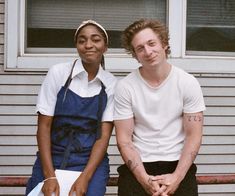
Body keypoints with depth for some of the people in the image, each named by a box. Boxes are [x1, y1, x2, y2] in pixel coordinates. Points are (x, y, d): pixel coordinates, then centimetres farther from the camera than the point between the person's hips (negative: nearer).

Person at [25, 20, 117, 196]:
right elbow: (44, 126, -5)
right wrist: (50, 176, -13)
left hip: (92, 162, 0)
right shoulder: (58, 73, -5)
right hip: (51, 160, 0)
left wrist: (85, 177, -15)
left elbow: (104, 135, -3)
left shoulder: (111, 84, -1)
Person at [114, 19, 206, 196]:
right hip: (138, 167, 0)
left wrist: (177, 177, -14)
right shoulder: (125, 87, -4)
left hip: (178, 165, 0)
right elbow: (124, 139, -4)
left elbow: (193, 136, -3)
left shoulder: (188, 83, -2)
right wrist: (145, 179, -14)